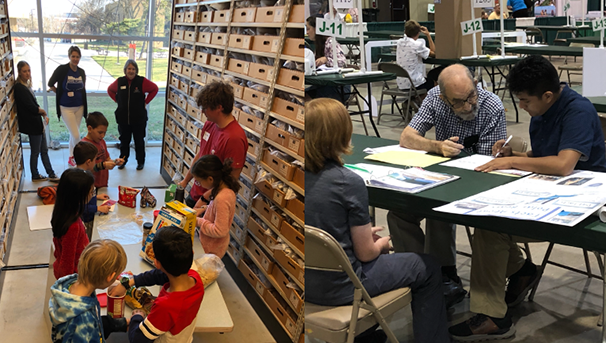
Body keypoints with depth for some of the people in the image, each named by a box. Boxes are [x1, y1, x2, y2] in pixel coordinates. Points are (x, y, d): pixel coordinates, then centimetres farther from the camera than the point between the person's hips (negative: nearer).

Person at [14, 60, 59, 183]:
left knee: (44, 150, 14)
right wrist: (43, 112, -6)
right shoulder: (20, 88, -20)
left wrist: (44, 115, -3)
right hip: (31, 124, -9)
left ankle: (51, 175, 22)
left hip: (37, 123, 9)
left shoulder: (26, 85, 8)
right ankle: (35, 176, 22)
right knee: (35, 152, 6)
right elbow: (32, 107, -24)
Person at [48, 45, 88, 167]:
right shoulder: (62, 69, -11)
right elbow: (50, 84, -2)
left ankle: (71, 158, 27)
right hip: (66, 107, -5)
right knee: (76, 135, -9)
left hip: (79, 107, 5)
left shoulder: (81, 72, 4)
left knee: (73, 134, 13)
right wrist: (62, 93, 4)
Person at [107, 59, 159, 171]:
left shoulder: (142, 81, -8)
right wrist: (118, 101, 7)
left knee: (139, 141, 7)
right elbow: (110, 90, 19)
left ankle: (140, 162, 21)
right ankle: (123, 160, 27)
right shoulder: (119, 82, 0)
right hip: (123, 118, 2)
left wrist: (146, 102, 0)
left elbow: (155, 89, 3)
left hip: (139, 119, -2)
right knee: (124, 141, 12)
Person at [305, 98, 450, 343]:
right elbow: (366, 253, -15)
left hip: (308, 283, 7)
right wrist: (382, 243, 6)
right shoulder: (349, 183, -23)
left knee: (378, 253, 35)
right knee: (427, 268, 13)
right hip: (339, 287, -7)